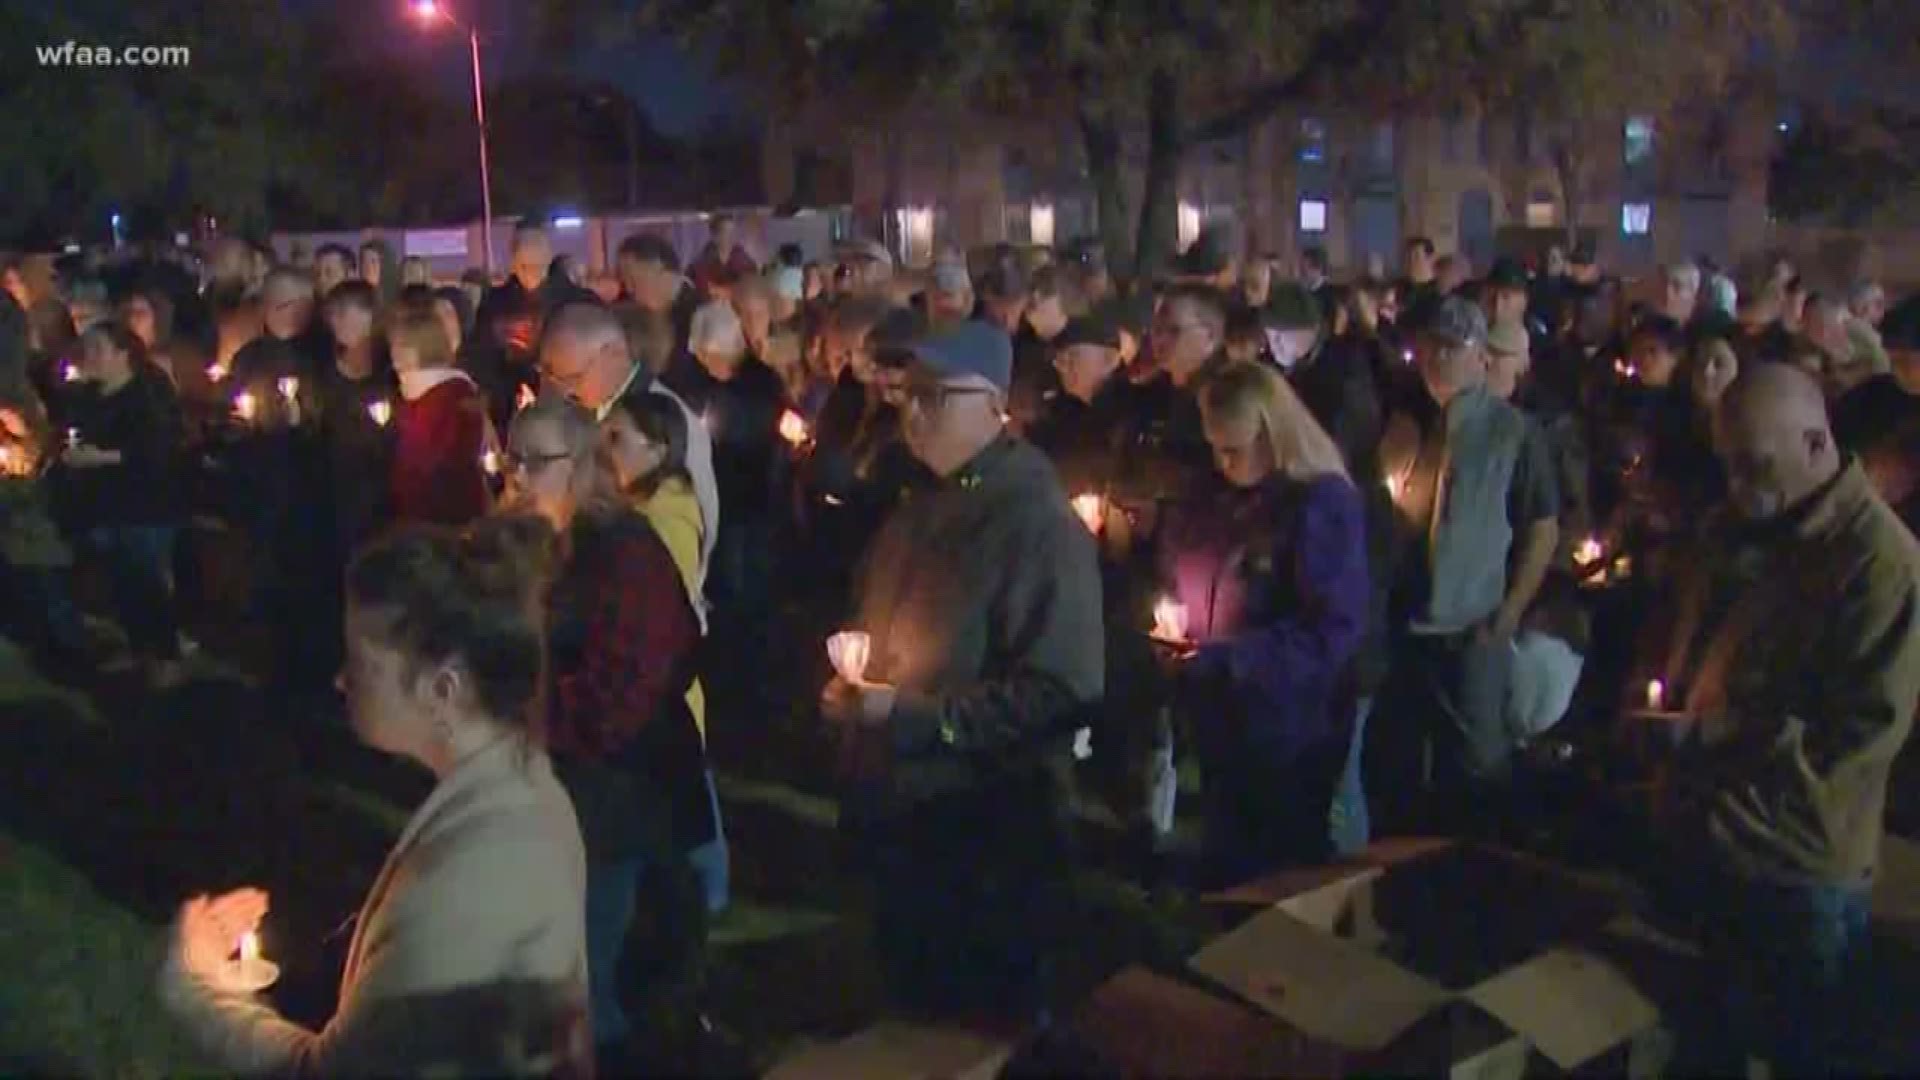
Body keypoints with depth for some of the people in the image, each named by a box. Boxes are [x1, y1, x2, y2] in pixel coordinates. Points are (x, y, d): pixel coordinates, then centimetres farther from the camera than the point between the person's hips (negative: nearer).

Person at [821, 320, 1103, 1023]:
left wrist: (914, 717, -24)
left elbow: (1062, 693, -26)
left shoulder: (1041, 525, -19)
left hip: (987, 836, -8)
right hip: (896, 815, 8)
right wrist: (850, 687, 2)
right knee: (912, 1013, 23)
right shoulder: (917, 513, 9)